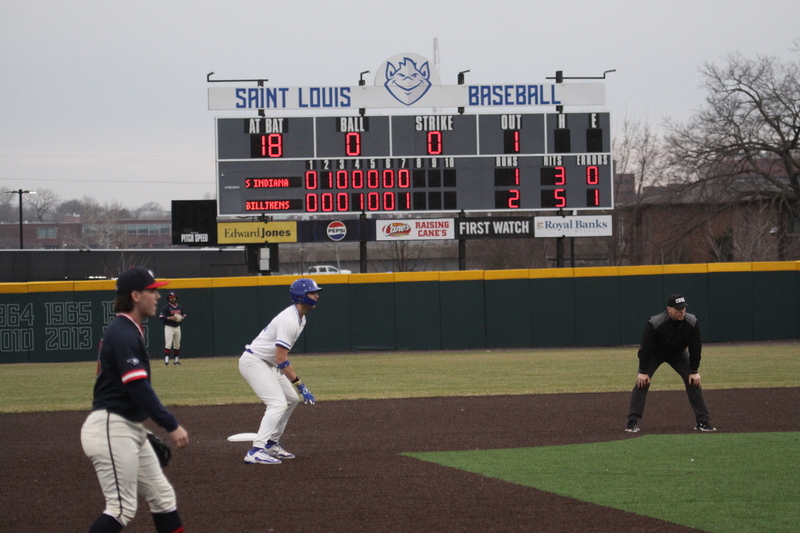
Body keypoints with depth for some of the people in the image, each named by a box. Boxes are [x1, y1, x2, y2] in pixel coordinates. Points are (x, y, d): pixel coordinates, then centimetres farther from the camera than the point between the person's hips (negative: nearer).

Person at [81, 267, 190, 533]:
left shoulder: (129, 331, 15)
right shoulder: (123, 335, -17)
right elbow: (139, 388, -24)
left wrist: (139, 429, 23)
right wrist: (171, 425, -24)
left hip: (130, 430, 11)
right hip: (111, 430, -11)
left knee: (162, 496, 11)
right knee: (122, 507, -12)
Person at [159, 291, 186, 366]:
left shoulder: (180, 307, 10)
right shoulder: (166, 307, -6)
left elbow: (184, 315, 19)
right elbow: (161, 317, -13)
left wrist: (182, 318, -5)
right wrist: (170, 318, -24)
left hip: (177, 327, 5)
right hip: (169, 327, -5)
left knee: (177, 345, 10)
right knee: (168, 344, -14)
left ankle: (176, 360, 21)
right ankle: (166, 360, -17)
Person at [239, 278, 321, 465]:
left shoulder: (300, 318, 8)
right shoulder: (289, 320, -25)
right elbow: (281, 359, -29)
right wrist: (300, 385, -29)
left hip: (268, 364, 11)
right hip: (253, 362, -11)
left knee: (291, 399, 16)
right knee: (278, 404, -21)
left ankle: (272, 444, 24)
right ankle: (256, 452, -29)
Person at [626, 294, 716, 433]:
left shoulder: (691, 322, -26)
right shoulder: (655, 323, -36)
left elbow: (695, 348, -16)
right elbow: (646, 347, -28)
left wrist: (694, 371, -14)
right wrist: (643, 371, -26)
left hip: (678, 354, 3)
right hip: (654, 354, -3)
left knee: (694, 382, -6)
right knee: (642, 382, -15)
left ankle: (702, 422, 1)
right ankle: (632, 422, -9)